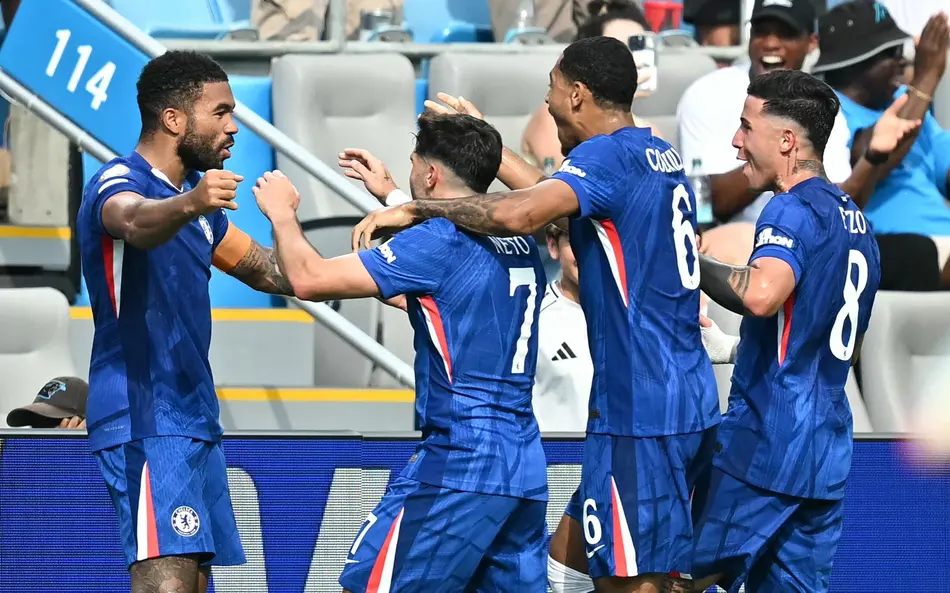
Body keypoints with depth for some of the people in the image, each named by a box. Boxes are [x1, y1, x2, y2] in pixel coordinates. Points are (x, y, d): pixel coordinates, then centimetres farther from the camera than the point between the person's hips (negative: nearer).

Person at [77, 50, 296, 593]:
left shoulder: (197, 193, 17)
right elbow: (137, 223, -37)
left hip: (193, 421, 9)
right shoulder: (119, 182, -11)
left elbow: (269, 272, 29)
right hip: (145, 421, -9)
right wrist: (188, 205, -57)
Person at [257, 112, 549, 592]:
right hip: (525, 471, 8)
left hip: (458, 466, -8)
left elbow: (309, 279, -10)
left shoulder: (439, 243, -10)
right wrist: (390, 198, 47)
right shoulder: (520, 246, 13)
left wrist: (282, 213, 8)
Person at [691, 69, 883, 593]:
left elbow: (760, 294, -31)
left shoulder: (794, 210, -11)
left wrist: (692, 264, -17)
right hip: (828, 459, 9)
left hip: (763, 446, -9)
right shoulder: (855, 221, 18)